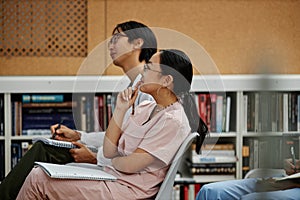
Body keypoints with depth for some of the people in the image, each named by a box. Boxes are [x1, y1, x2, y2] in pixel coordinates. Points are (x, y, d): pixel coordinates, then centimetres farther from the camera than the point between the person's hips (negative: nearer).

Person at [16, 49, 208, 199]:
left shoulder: (173, 121, -16)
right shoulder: (145, 107, 11)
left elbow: (130, 165, -17)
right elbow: (109, 151, 6)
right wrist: (120, 109, -1)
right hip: (110, 177, 9)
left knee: (38, 179, -12)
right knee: (38, 173, -1)